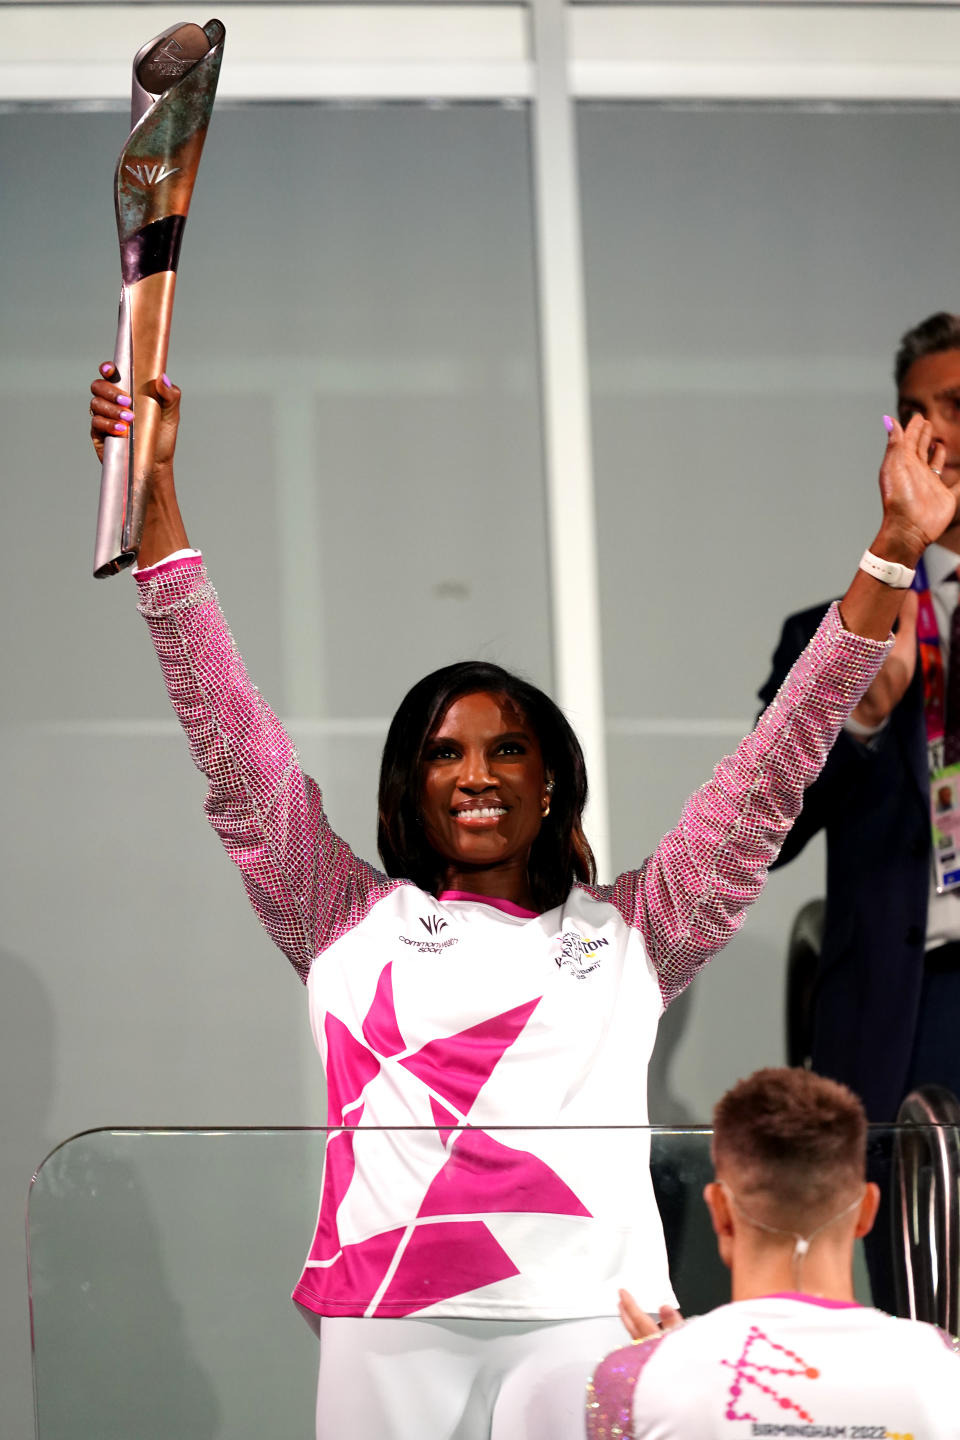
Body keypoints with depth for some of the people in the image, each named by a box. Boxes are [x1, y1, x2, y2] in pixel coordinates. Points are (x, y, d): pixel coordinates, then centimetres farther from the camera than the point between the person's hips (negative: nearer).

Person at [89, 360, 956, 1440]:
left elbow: (773, 772, 12)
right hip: (387, 1323, 0)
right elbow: (233, 749, 12)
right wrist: (155, 491, 7)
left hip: (585, 1317, 0)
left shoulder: (629, 933, 15)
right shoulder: (353, 922, 16)